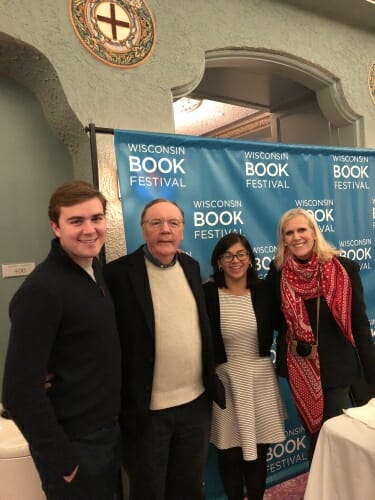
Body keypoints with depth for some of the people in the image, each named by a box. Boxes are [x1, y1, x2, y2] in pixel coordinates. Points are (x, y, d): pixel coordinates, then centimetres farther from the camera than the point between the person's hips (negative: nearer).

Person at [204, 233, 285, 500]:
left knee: (259, 452, 16)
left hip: (260, 378, 3)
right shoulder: (207, 294, -11)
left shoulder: (263, 290, -1)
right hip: (225, 380, -2)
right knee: (229, 454, 12)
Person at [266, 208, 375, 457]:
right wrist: (294, 337, -9)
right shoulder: (278, 271, -5)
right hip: (299, 367, 3)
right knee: (312, 430, 20)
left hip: (336, 365, -2)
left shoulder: (344, 269, -11)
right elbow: (275, 318, 6)